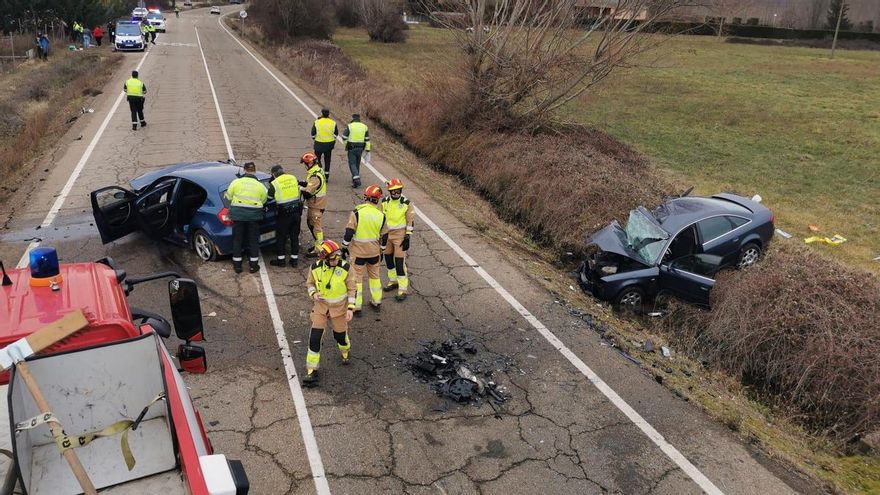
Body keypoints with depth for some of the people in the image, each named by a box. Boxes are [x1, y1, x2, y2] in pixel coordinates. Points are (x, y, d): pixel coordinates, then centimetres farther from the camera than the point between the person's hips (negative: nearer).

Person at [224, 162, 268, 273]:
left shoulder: (236, 182, -3)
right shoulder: (260, 186, 0)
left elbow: (228, 197, 4)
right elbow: (264, 201, 2)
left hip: (238, 214, 0)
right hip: (254, 215, 0)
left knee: (237, 240, 11)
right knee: (253, 240, 11)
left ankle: (237, 265, 15)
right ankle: (253, 265, 14)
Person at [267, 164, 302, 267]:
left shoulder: (274, 183, -7)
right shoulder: (293, 178, 6)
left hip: (284, 213, -4)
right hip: (297, 211, 5)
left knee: (281, 237, 9)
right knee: (294, 236, 14)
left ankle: (281, 259, 15)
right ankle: (294, 259, 19)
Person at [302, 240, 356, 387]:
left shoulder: (346, 268, -18)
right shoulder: (315, 268, -13)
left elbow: (351, 289, -8)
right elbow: (309, 282, 5)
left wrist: (350, 308, -12)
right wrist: (313, 294, -15)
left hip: (339, 307, -1)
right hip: (321, 305, 1)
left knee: (340, 335, 13)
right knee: (314, 337, -6)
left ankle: (345, 351, 51)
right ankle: (311, 371, 5)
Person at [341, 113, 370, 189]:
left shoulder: (349, 126, -9)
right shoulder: (364, 127, 2)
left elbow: (344, 137, -7)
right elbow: (367, 139, 2)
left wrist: (346, 144, 13)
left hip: (351, 148, -4)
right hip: (360, 148, 4)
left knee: (352, 164, -1)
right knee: (357, 163, 19)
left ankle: (357, 180, -18)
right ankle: (355, 178, 29)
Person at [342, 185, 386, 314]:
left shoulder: (356, 213, -15)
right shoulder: (381, 215, -5)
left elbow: (349, 232, -14)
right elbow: (384, 236, 4)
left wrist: (344, 247, -1)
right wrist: (382, 250, 18)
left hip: (358, 252, -3)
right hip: (374, 251, 3)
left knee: (356, 277, 7)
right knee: (375, 276, 20)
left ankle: (356, 306, 10)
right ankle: (377, 302, 31)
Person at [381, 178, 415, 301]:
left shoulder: (406, 203, -12)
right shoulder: (385, 202, 0)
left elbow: (410, 221, -8)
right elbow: (382, 218, 11)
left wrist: (407, 237, -11)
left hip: (400, 235, -5)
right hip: (387, 234, 5)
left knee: (400, 261, -8)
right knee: (388, 258, 16)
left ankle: (403, 289, -2)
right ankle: (393, 281, 37)